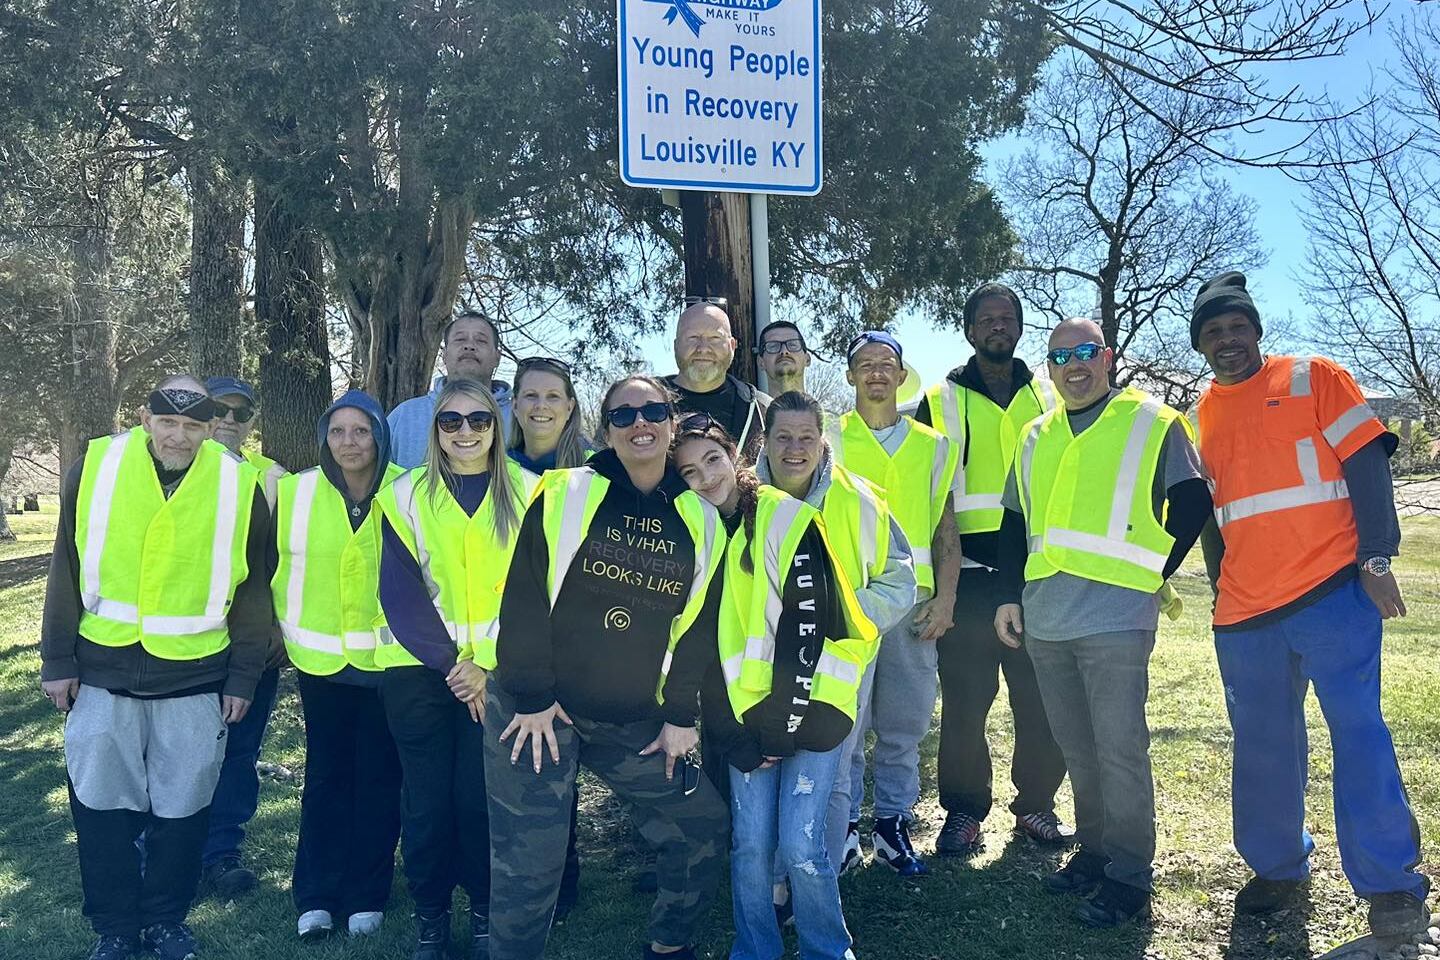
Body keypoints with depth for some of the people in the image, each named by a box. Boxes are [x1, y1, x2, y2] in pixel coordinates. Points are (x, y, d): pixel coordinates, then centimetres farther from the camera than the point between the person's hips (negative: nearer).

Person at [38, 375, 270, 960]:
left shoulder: (240, 485, -4)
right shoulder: (96, 466, -2)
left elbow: (251, 587, 3)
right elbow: (67, 570, 4)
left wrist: (244, 675, 3)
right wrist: (58, 660, 3)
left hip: (196, 677, -1)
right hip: (102, 672, 1)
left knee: (182, 807, 9)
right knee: (101, 803, 9)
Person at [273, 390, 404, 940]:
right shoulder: (296, 492, -3)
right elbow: (276, 565, 7)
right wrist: (283, 626, 10)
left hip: (387, 659, -1)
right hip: (320, 658, 1)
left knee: (378, 777, 8)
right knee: (325, 775, 8)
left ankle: (366, 896, 21)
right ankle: (316, 896, 20)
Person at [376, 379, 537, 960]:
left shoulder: (526, 493, 3)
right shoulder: (406, 495, 3)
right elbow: (400, 593, -3)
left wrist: (491, 667, -12)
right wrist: (452, 664, -12)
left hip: (498, 673, 0)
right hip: (419, 671, 1)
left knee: (482, 797, 0)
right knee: (427, 799, 4)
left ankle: (485, 912, 20)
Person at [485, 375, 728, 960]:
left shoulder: (700, 522, 6)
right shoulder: (565, 493, -6)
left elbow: (698, 626, 8)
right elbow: (524, 596, -10)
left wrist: (681, 715, 4)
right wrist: (533, 697, -13)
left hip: (635, 723, 4)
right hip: (538, 712, -4)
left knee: (701, 824, 10)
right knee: (528, 861, -2)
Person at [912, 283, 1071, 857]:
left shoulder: (1050, 399, 14)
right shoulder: (941, 403, 6)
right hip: (969, 573, -2)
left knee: (1043, 697, 5)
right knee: (965, 700, 1)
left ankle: (1035, 805, 22)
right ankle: (964, 812, 15)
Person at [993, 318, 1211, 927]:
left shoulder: (1154, 424, 2)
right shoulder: (1036, 436, 16)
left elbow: (1192, 503, 1)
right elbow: (1015, 523, 18)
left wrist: (1153, 574, 1)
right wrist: (1009, 596, 12)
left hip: (1117, 613, -5)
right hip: (1044, 619, 5)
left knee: (1119, 748, -3)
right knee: (1076, 747, 13)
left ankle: (1130, 876, 9)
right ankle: (1094, 850, 28)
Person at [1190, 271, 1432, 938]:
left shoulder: (1313, 378, 2)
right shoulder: (1201, 416, 13)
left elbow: (1366, 465, -4)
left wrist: (1376, 561, -12)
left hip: (1332, 593, -4)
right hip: (1245, 611, 4)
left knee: (1358, 732, -2)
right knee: (1262, 749, 10)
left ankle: (1390, 884, 9)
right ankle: (1278, 869, 24)